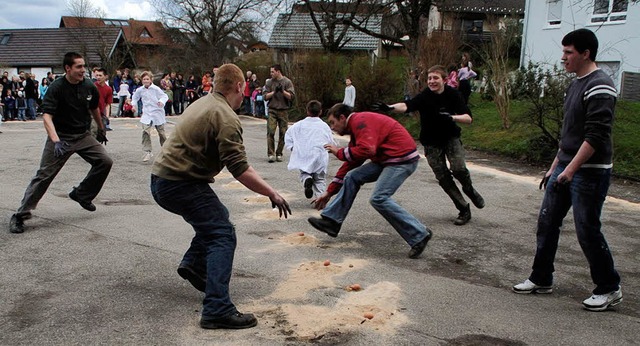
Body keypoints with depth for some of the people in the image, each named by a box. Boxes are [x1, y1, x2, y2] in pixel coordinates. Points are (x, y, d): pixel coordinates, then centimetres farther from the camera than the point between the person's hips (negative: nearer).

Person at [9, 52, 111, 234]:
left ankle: (81, 194, 13)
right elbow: (47, 116, -26)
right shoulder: (56, 87, -17)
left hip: (83, 135, 5)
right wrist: (56, 141, -40)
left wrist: (101, 129, 28)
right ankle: (20, 215, 1)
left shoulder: (89, 86, -2)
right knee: (44, 175, -9)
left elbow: (94, 109, 18)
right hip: (61, 137, -5)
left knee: (105, 161, -8)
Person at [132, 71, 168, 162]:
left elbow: (165, 96, -9)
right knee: (145, 132, -16)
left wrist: (161, 101, -28)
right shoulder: (140, 90, 1)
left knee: (161, 132, 10)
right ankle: (147, 152, -11)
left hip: (157, 113, -2)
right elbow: (135, 97, 20)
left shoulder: (156, 89, -11)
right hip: (146, 114, 2)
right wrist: (134, 105, 7)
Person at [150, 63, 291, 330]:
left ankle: (193, 263, 23)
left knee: (216, 216, 26)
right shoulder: (226, 118, -16)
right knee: (222, 234, -12)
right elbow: (240, 170, -22)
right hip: (180, 184, -10)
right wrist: (272, 193, -14)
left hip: (161, 178, 10)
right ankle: (217, 309, -19)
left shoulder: (202, 103, 15)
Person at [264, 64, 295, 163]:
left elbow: (291, 96, -6)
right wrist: (274, 92, -12)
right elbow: (265, 96, 2)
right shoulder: (270, 82, 7)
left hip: (283, 111, -1)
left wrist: (283, 91, -19)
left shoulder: (287, 82, 1)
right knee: (270, 132, -9)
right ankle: (270, 154, -6)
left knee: (282, 133, 2)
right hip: (272, 110, 1)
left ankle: (279, 154, 12)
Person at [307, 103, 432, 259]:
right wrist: (329, 192, 23)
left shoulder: (360, 121, -13)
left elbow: (366, 150, -28)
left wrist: (339, 152, -11)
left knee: (379, 198, -17)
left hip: (403, 159, -10)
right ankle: (331, 221, 9)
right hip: (387, 159, 10)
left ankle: (419, 235, -10)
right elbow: (351, 163, 22)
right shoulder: (356, 127, 18)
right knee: (352, 177, 7)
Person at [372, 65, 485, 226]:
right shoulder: (424, 96, -19)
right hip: (431, 142, 0)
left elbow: (468, 118, -14)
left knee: (458, 168, -20)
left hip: (451, 137, 0)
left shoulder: (452, 94, -12)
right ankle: (464, 210, 13)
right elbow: (407, 106, -38)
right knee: (443, 177, -3)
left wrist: (451, 117, -33)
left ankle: (469, 189, 15)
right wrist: (390, 107, -59)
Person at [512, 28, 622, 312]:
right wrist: (555, 167, 21)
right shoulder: (575, 84, 15)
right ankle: (541, 280, 22)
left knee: (587, 231, -2)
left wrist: (571, 169, -24)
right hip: (566, 167, 9)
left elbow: (596, 136, -22)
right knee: (547, 222, 10)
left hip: (589, 172, -9)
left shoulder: (599, 86, -15)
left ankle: (610, 289, 16)